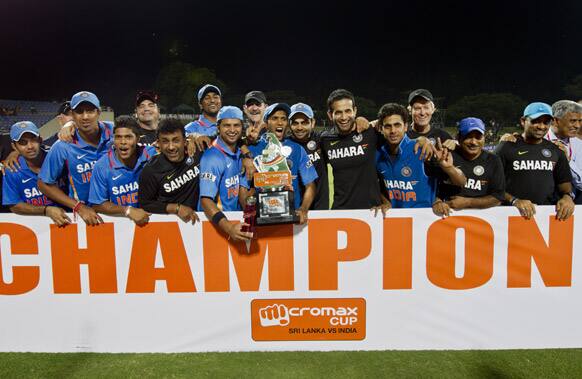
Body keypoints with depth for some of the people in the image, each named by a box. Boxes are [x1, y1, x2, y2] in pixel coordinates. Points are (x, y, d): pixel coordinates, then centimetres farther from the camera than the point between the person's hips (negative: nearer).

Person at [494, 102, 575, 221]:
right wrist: (514, 200, -16)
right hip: (513, 211, -4)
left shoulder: (556, 150, 16)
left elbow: (564, 181, 22)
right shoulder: (506, 147, 2)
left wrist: (568, 196, 2)